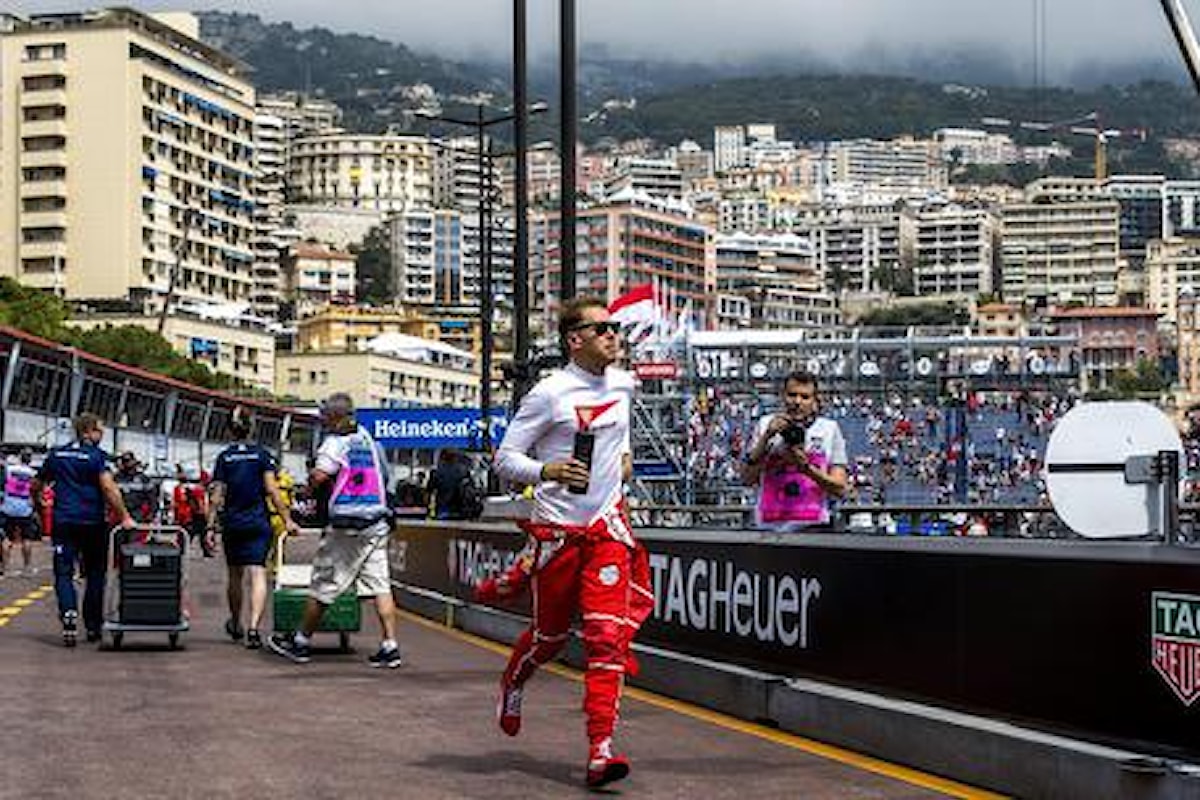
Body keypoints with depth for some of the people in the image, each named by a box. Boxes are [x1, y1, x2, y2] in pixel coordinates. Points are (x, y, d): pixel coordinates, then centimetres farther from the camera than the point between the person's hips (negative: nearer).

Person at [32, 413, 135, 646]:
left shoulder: (56, 455, 9)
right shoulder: (97, 456, -5)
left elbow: (35, 487, 17)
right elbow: (108, 488, -18)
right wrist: (124, 517, -17)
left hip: (63, 522, 2)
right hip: (92, 522, -2)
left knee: (63, 572, -1)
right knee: (95, 574, 11)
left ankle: (69, 612, -26)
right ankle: (93, 626, 14)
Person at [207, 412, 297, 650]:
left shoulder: (224, 457, 3)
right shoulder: (262, 454, 0)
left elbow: (216, 496, 0)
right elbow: (272, 490, -7)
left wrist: (211, 527, 2)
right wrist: (287, 519, -5)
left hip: (231, 523, 2)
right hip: (258, 522, -2)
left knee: (235, 575, 17)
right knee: (258, 574, -9)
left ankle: (235, 625, 34)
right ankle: (254, 626, -26)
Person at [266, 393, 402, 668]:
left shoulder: (335, 443, -8)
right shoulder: (370, 441, 14)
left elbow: (318, 477, -21)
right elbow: (384, 477, 23)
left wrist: (312, 488, 0)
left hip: (345, 525, -6)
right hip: (378, 523, 6)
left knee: (322, 586, 5)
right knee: (380, 585, 3)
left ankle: (301, 642, 15)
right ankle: (390, 647, -3)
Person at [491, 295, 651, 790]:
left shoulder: (623, 383, 8)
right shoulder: (550, 393, -10)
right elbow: (505, 457, -9)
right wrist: (546, 471, -25)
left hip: (608, 526, 3)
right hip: (557, 528, -3)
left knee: (607, 634, -10)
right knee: (551, 633, 10)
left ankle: (601, 750, -14)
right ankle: (512, 684, 45)